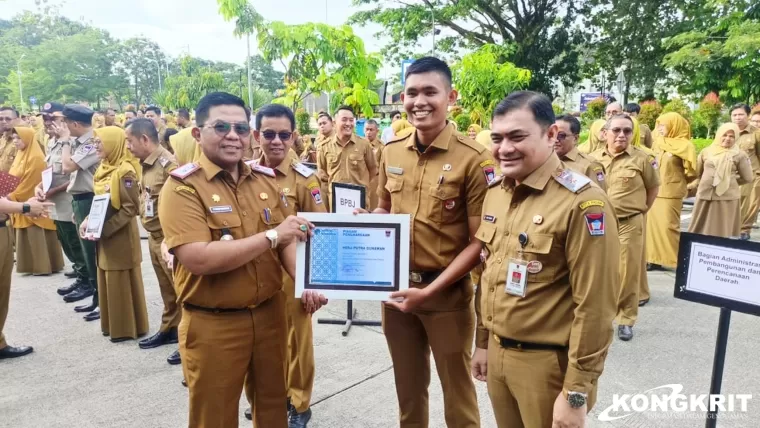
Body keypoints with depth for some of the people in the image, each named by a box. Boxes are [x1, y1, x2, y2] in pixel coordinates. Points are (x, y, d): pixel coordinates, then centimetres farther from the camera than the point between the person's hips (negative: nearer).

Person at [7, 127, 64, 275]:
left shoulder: (35, 157, -15)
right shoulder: (21, 155, 13)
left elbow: (29, 182, -19)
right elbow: (13, 177, 16)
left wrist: (12, 196, -18)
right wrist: (12, 195, 4)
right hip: (22, 202, 9)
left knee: (37, 236, -4)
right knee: (26, 236, 11)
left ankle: (43, 266, 2)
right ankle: (31, 265, 17)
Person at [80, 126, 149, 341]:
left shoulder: (125, 171, -17)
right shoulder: (103, 168, 10)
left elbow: (130, 208, -20)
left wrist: (105, 229, -22)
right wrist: (88, 220, 1)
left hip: (120, 235, -9)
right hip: (104, 234, 9)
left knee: (122, 282, 1)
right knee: (109, 280, 15)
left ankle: (127, 328, 13)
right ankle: (113, 324, 27)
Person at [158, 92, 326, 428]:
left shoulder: (264, 180, 5)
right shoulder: (182, 187, -13)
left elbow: (286, 242, 7)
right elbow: (198, 259, -25)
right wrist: (271, 235, -23)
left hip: (270, 314, 5)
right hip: (213, 325, -5)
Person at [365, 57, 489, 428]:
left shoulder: (473, 159, -15)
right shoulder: (391, 152, 2)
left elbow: (480, 241, -14)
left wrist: (430, 290, -19)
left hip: (447, 293, -4)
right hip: (395, 288, 5)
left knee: (456, 390, 15)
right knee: (408, 387, 22)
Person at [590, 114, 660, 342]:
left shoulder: (642, 159, -4)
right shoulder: (594, 158, 3)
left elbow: (653, 186, 8)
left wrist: (642, 209, 5)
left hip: (630, 224, -2)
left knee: (628, 273, 4)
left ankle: (626, 320, 18)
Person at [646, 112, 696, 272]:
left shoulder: (684, 146, -8)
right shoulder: (660, 144, 12)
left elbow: (691, 171, -6)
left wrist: (676, 180, 5)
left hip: (671, 193, -7)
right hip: (655, 192, 7)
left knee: (669, 226, -9)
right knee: (653, 224, 7)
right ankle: (655, 259, 14)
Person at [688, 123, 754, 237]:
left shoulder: (739, 155, 0)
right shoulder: (706, 151, 7)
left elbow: (748, 178, 5)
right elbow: (696, 172, 17)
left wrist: (730, 181, 7)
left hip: (727, 198, -3)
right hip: (704, 196, 3)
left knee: (723, 231, 2)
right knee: (699, 230, 8)